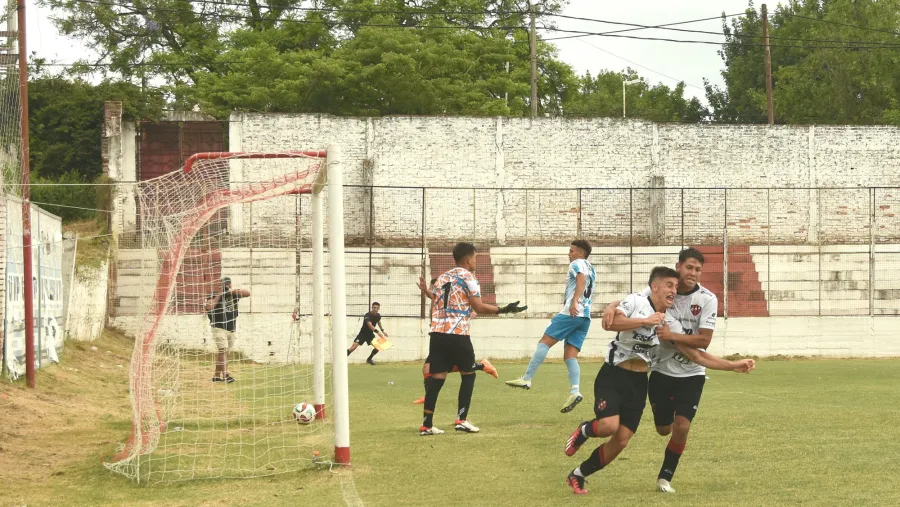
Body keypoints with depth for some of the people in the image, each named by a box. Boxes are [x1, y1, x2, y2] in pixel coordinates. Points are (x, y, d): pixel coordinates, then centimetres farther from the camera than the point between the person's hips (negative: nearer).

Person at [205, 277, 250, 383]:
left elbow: (247, 293, -4)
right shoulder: (214, 294, -5)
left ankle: (217, 375, 12)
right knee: (222, 350, -14)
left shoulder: (234, 294, 7)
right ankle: (225, 375, -18)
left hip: (231, 328, 5)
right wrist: (218, 296, -17)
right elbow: (208, 307, -19)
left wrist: (234, 291, -14)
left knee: (224, 351, 7)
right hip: (219, 327, -5)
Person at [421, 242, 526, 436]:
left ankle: (427, 424, -2)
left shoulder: (442, 278, 19)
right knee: (468, 374, 11)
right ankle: (462, 419, 3)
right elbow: (479, 307, -7)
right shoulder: (468, 278, -2)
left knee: (437, 377, 4)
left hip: (437, 333, 6)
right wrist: (504, 310, 1)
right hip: (457, 334, -6)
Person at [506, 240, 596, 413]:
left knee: (545, 342, -7)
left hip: (573, 312, -9)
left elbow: (581, 280, -20)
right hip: (585, 317, 9)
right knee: (569, 355, 1)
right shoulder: (591, 269, 28)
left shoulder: (577, 264, 1)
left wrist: (574, 302, -32)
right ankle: (575, 391, -17)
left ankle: (526, 379, -14)